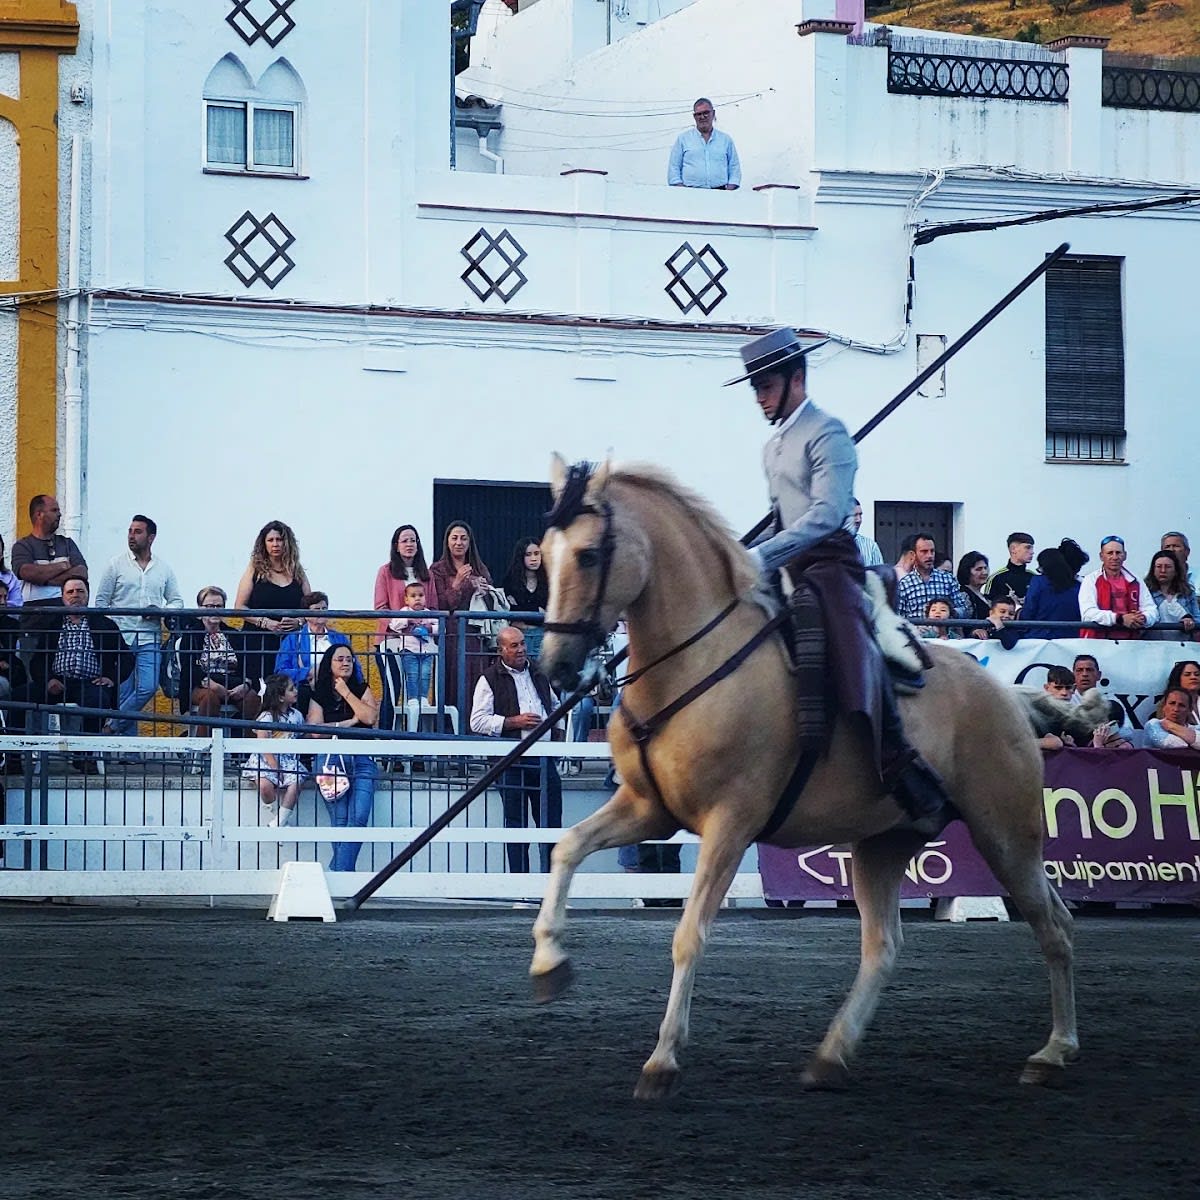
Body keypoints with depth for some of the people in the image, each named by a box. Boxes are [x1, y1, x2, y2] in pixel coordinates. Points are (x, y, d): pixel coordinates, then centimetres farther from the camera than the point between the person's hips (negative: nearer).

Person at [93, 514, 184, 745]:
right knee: (123, 693, -3)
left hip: (149, 641, 2)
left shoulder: (164, 568, 12)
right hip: (120, 639, -2)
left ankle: (112, 728, -2)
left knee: (148, 687, -14)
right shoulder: (116, 565, 5)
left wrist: (162, 611, -6)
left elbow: (177, 601, 16)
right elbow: (101, 602, 4)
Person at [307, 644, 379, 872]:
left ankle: (338, 872, -19)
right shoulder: (319, 695, 12)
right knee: (340, 822, -9)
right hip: (331, 759, -1)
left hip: (361, 760, 1)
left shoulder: (362, 689, 16)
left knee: (359, 818, -16)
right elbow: (315, 729, -1)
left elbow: (370, 717, -2)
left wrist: (346, 693, 0)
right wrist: (350, 722, 0)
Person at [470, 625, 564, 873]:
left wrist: (559, 732, 16)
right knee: (516, 825, 0)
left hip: (543, 758, 5)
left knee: (551, 820, 4)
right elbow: (477, 721, -9)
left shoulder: (538, 674, 17)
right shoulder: (490, 679, -1)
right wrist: (514, 722, -14)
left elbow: (554, 706, 33)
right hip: (512, 762, -5)